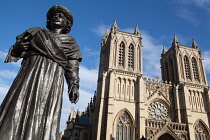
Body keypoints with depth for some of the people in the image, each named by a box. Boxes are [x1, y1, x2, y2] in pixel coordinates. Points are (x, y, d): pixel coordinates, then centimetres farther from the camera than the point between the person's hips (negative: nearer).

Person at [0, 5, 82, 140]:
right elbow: (16, 52, 19)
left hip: (51, 81, -2)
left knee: (43, 118, -11)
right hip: (28, 77, 3)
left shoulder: (70, 42, 19)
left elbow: (73, 67, 7)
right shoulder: (36, 32, 26)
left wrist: (74, 85, -8)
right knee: (16, 111, -9)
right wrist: (17, 47, -4)